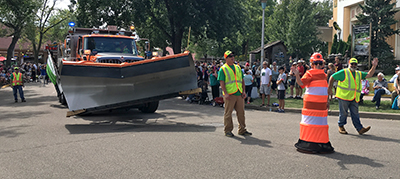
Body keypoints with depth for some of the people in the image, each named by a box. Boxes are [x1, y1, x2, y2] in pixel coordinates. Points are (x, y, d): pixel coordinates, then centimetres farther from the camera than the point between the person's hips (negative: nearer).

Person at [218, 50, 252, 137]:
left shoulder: (238, 68, 16)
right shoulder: (223, 69, -1)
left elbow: (242, 80, 17)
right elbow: (221, 82, -8)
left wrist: (244, 91, 7)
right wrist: (225, 93, -16)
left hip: (239, 94, 5)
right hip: (229, 94, -5)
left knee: (241, 112, 9)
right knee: (228, 113, 1)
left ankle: (242, 130, 19)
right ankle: (228, 131, 12)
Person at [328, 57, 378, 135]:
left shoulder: (359, 74, 18)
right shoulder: (344, 72, -1)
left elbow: (369, 75, 11)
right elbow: (332, 77, 0)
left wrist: (374, 66, 0)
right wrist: (329, 88, 1)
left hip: (354, 98, 5)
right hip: (344, 97, -5)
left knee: (355, 114, 5)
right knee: (343, 113, 3)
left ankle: (360, 129, 2)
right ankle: (341, 127, 18)